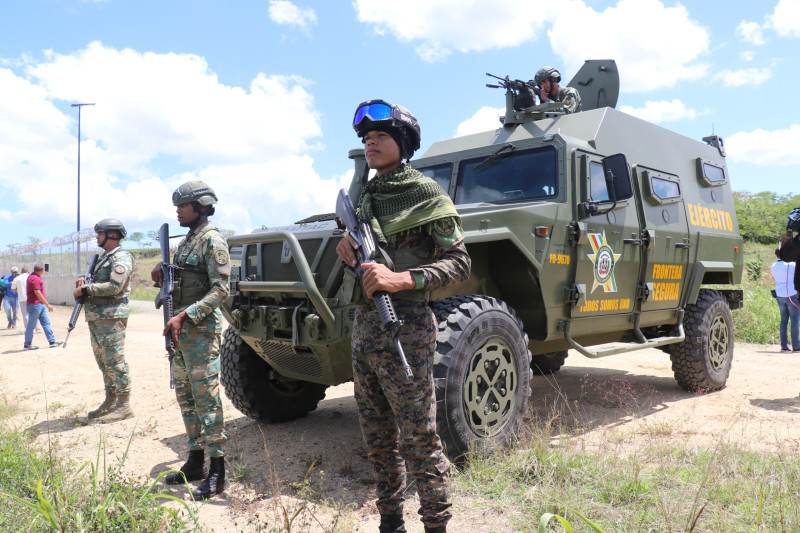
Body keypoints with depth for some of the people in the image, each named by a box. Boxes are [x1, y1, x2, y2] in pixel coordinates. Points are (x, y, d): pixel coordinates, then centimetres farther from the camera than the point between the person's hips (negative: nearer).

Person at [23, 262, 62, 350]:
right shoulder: (35, 279, -18)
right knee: (31, 325, 0)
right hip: (35, 304, -10)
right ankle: (27, 345, 9)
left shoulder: (34, 276, 13)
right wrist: (47, 304, -18)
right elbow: (38, 293, -22)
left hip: (40, 305, 10)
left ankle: (52, 341, 11)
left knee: (46, 322, 9)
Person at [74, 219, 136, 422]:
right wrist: (83, 282, 1)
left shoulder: (121, 258, -11)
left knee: (115, 361, -8)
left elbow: (115, 286, -22)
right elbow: (96, 283, 22)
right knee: (103, 361, 13)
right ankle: (110, 402, 22)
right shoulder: (102, 257, 20)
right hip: (95, 317, 10)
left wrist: (85, 289, -17)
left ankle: (124, 406, -4)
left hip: (111, 316, -10)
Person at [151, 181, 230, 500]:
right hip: (180, 330, 9)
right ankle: (195, 462, 24)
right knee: (185, 397, 13)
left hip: (201, 330, -9)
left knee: (206, 397, -7)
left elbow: (220, 289, -18)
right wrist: (162, 274, 2)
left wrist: (184, 316, -23)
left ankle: (217, 471, 0)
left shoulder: (212, 240, -10)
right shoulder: (186, 241, 17)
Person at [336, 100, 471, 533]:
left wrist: (400, 279, -24)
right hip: (363, 326, 8)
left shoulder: (426, 194, -7)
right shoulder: (365, 197, 15)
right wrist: (348, 248, 0)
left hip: (405, 328, -7)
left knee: (419, 442, 0)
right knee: (378, 442, 16)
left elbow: (459, 262, -11)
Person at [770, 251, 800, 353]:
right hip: (792, 295, -5)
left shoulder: (773, 266, 4)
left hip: (779, 296, 5)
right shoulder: (791, 265, -14)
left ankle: (784, 346, 8)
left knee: (783, 320, 10)